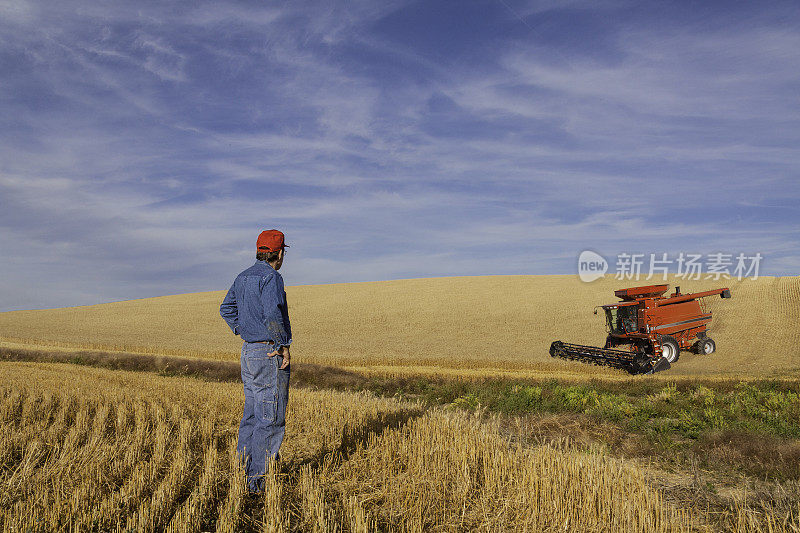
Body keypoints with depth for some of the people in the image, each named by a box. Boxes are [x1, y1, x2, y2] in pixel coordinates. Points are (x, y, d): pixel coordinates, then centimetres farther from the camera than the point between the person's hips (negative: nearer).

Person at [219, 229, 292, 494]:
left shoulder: (243, 277, 13)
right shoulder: (271, 277, -15)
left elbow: (226, 308, 21)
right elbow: (273, 315, -27)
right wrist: (283, 346, -17)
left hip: (249, 352, 9)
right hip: (270, 355, -9)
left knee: (252, 414, 15)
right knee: (271, 417, -3)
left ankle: (244, 471, 22)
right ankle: (258, 479, 1)